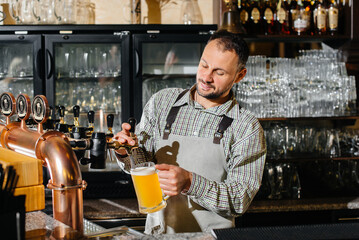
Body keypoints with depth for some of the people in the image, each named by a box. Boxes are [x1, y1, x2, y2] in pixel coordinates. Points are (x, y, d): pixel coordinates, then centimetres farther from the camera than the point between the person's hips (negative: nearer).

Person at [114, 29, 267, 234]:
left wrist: (190, 183, -20)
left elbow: (240, 201, -7)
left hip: (211, 235, -3)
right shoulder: (162, 102, 7)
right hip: (158, 231, 3)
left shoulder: (248, 128, -2)